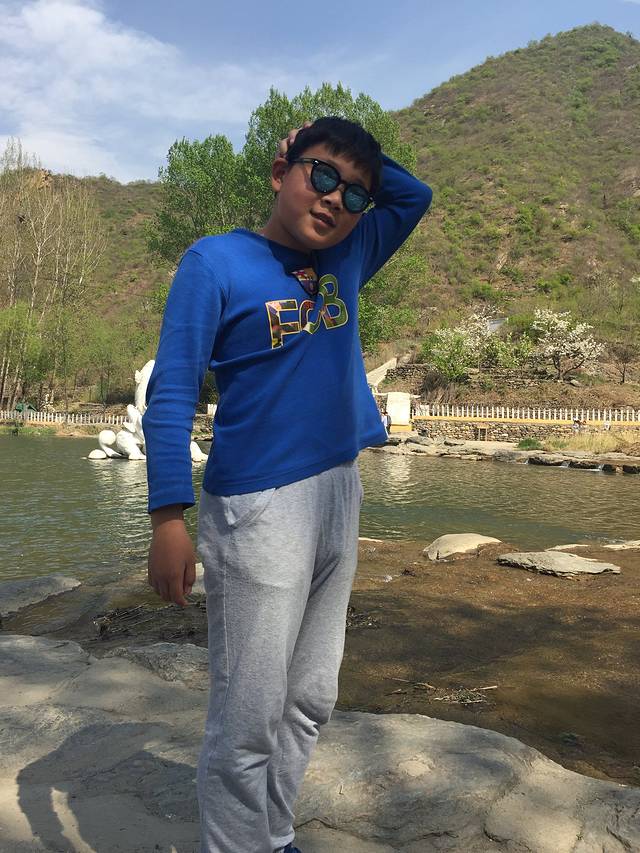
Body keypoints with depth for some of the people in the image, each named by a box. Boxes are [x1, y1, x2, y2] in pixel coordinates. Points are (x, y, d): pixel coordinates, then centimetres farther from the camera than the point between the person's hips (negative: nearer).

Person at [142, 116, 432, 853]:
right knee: (249, 717, 0)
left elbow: (414, 196, 25)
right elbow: (171, 392, -11)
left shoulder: (346, 259, 10)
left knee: (310, 701, 16)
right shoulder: (216, 261, -6)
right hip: (258, 508, -6)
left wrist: (364, 171, 9)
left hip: (340, 496, 7)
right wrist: (168, 518, -17)